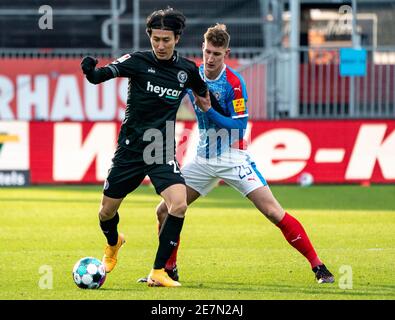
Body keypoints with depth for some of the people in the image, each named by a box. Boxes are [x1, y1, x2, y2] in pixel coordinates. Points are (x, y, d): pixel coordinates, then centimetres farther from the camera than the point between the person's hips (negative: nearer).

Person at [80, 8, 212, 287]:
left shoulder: (187, 70, -1)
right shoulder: (138, 61, -9)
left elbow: (206, 97, 20)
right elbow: (101, 75, -24)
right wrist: (90, 71, -45)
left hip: (162, 151, 1)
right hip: (130, 148, -1)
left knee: (179, 204, -22)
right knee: (107, 211, 9)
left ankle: (158, 272, -11)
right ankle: (113, 244, 47)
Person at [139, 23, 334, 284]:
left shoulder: (233, 82, -16)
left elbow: (240, 125, -19)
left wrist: (209, 110, -27)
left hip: (233, 158, -6)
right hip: (203, 159, 6)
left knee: (274, 213, -16)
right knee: (165, 211, 2)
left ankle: (318, 267, -11)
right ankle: (169, 270, 20)